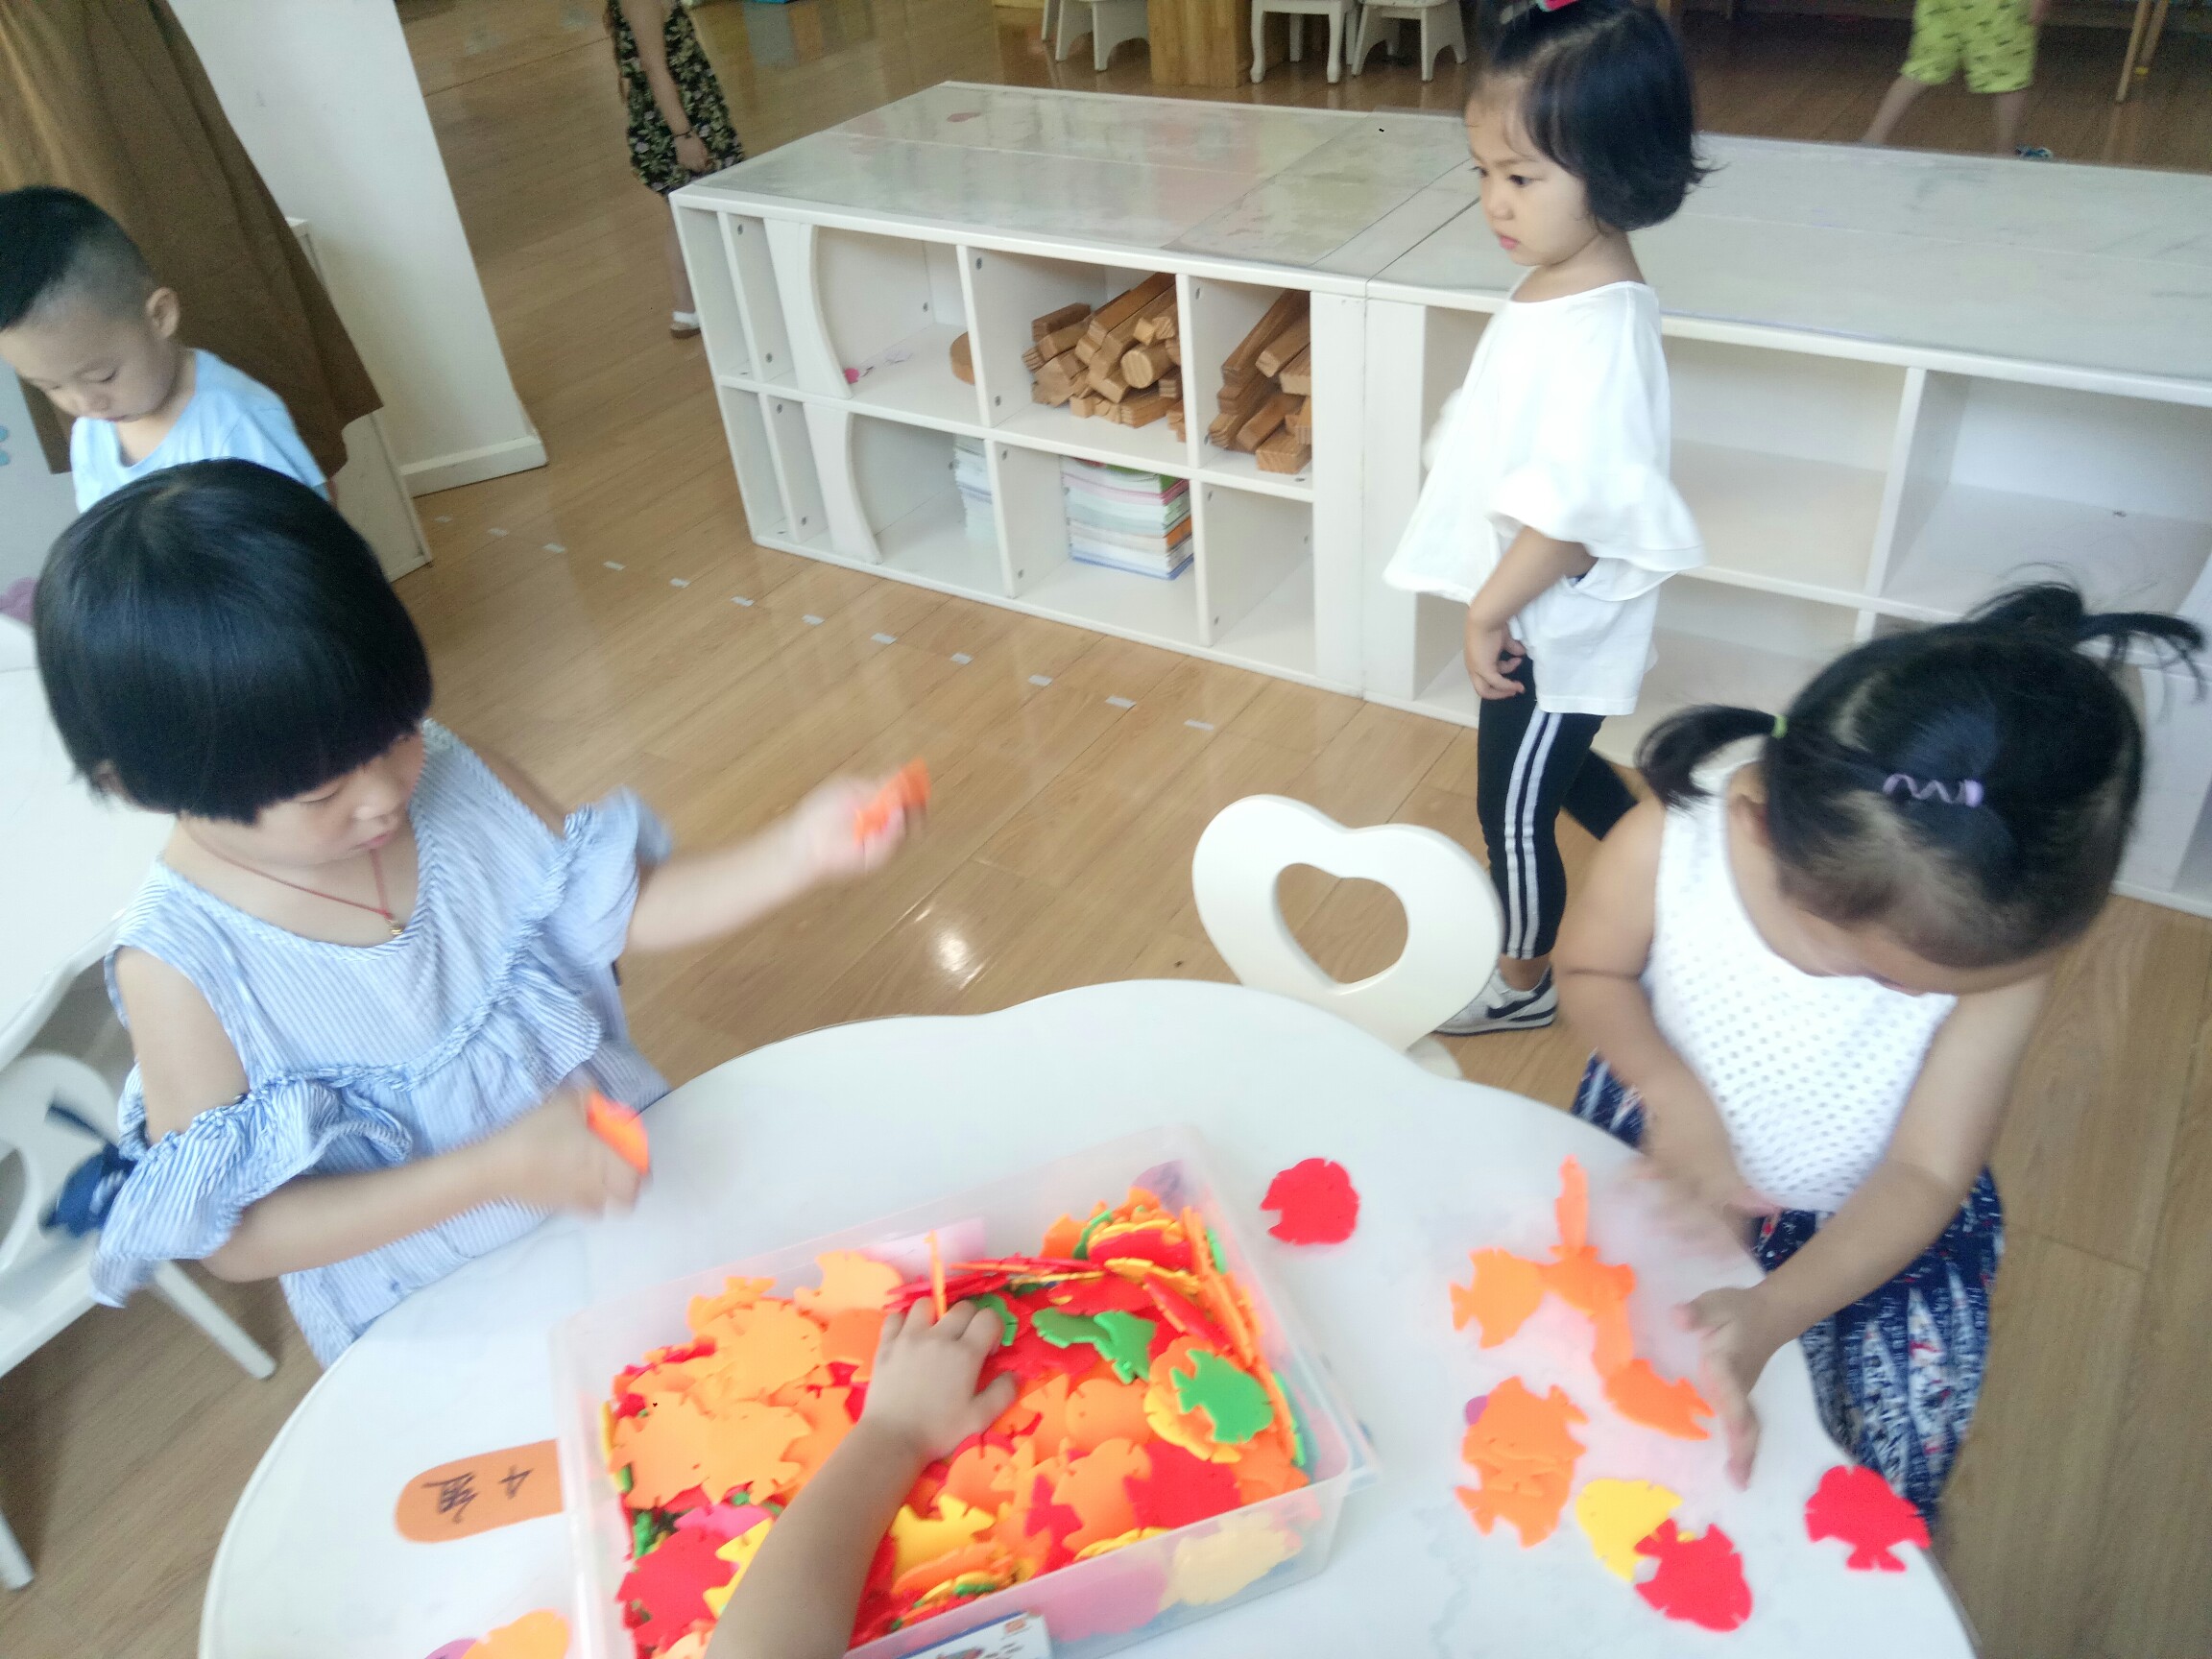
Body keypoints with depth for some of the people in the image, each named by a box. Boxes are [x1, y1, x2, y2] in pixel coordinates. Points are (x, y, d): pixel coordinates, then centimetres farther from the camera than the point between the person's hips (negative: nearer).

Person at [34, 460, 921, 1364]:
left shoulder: (447, 773, -11)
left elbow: (635, 907, -1)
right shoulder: (179, 963, -20)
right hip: (431, 1319, -3)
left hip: (618, 1157, 4)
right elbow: (233, 1234, -16)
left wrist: (798, 850, -18)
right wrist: (496, 1171, -27)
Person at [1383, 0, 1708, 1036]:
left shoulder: (1596, 334, -30)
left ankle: (1521, 985, 34)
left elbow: (1574, 513, -29)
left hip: (1549, 629, -9)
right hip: (1538, 614, 9)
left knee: (1513, 812, 10)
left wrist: (1489, 614, -18)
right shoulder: (1556, 287, -1)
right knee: (1555, 770, 28)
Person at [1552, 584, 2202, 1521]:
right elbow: (1590, 969, -12)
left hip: (1875, 1225, 0)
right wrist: (1668, 1087, -31)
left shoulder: (1998, 941, -30)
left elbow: (1924, 1176, -24)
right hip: (1662, 1159, 1)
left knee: (1893, 1469, 4)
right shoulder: (1670, 842, -33)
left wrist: (1772, 1316, -38)